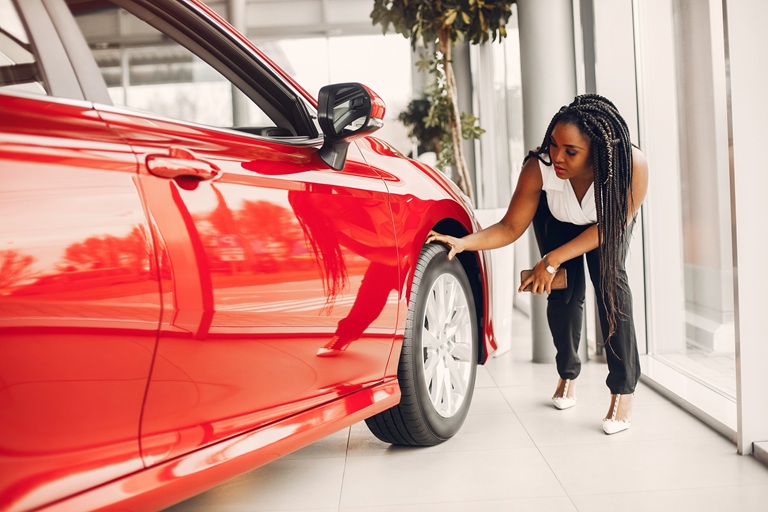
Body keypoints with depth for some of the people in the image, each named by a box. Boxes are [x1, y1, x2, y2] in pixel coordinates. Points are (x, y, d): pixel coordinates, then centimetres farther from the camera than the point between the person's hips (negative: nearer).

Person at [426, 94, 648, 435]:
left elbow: (610, 226, -28)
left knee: (610, 282, -21)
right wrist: (463, 243, -44)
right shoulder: (539, 167, -37)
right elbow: (510, 228, -27)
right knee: (565, 290, -8)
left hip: (609, 218, -1)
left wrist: (551, 262, -33)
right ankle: (567, 374, 17)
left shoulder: (632, 166, -40)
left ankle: (624, 389, -14)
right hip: (558, 220, 1)